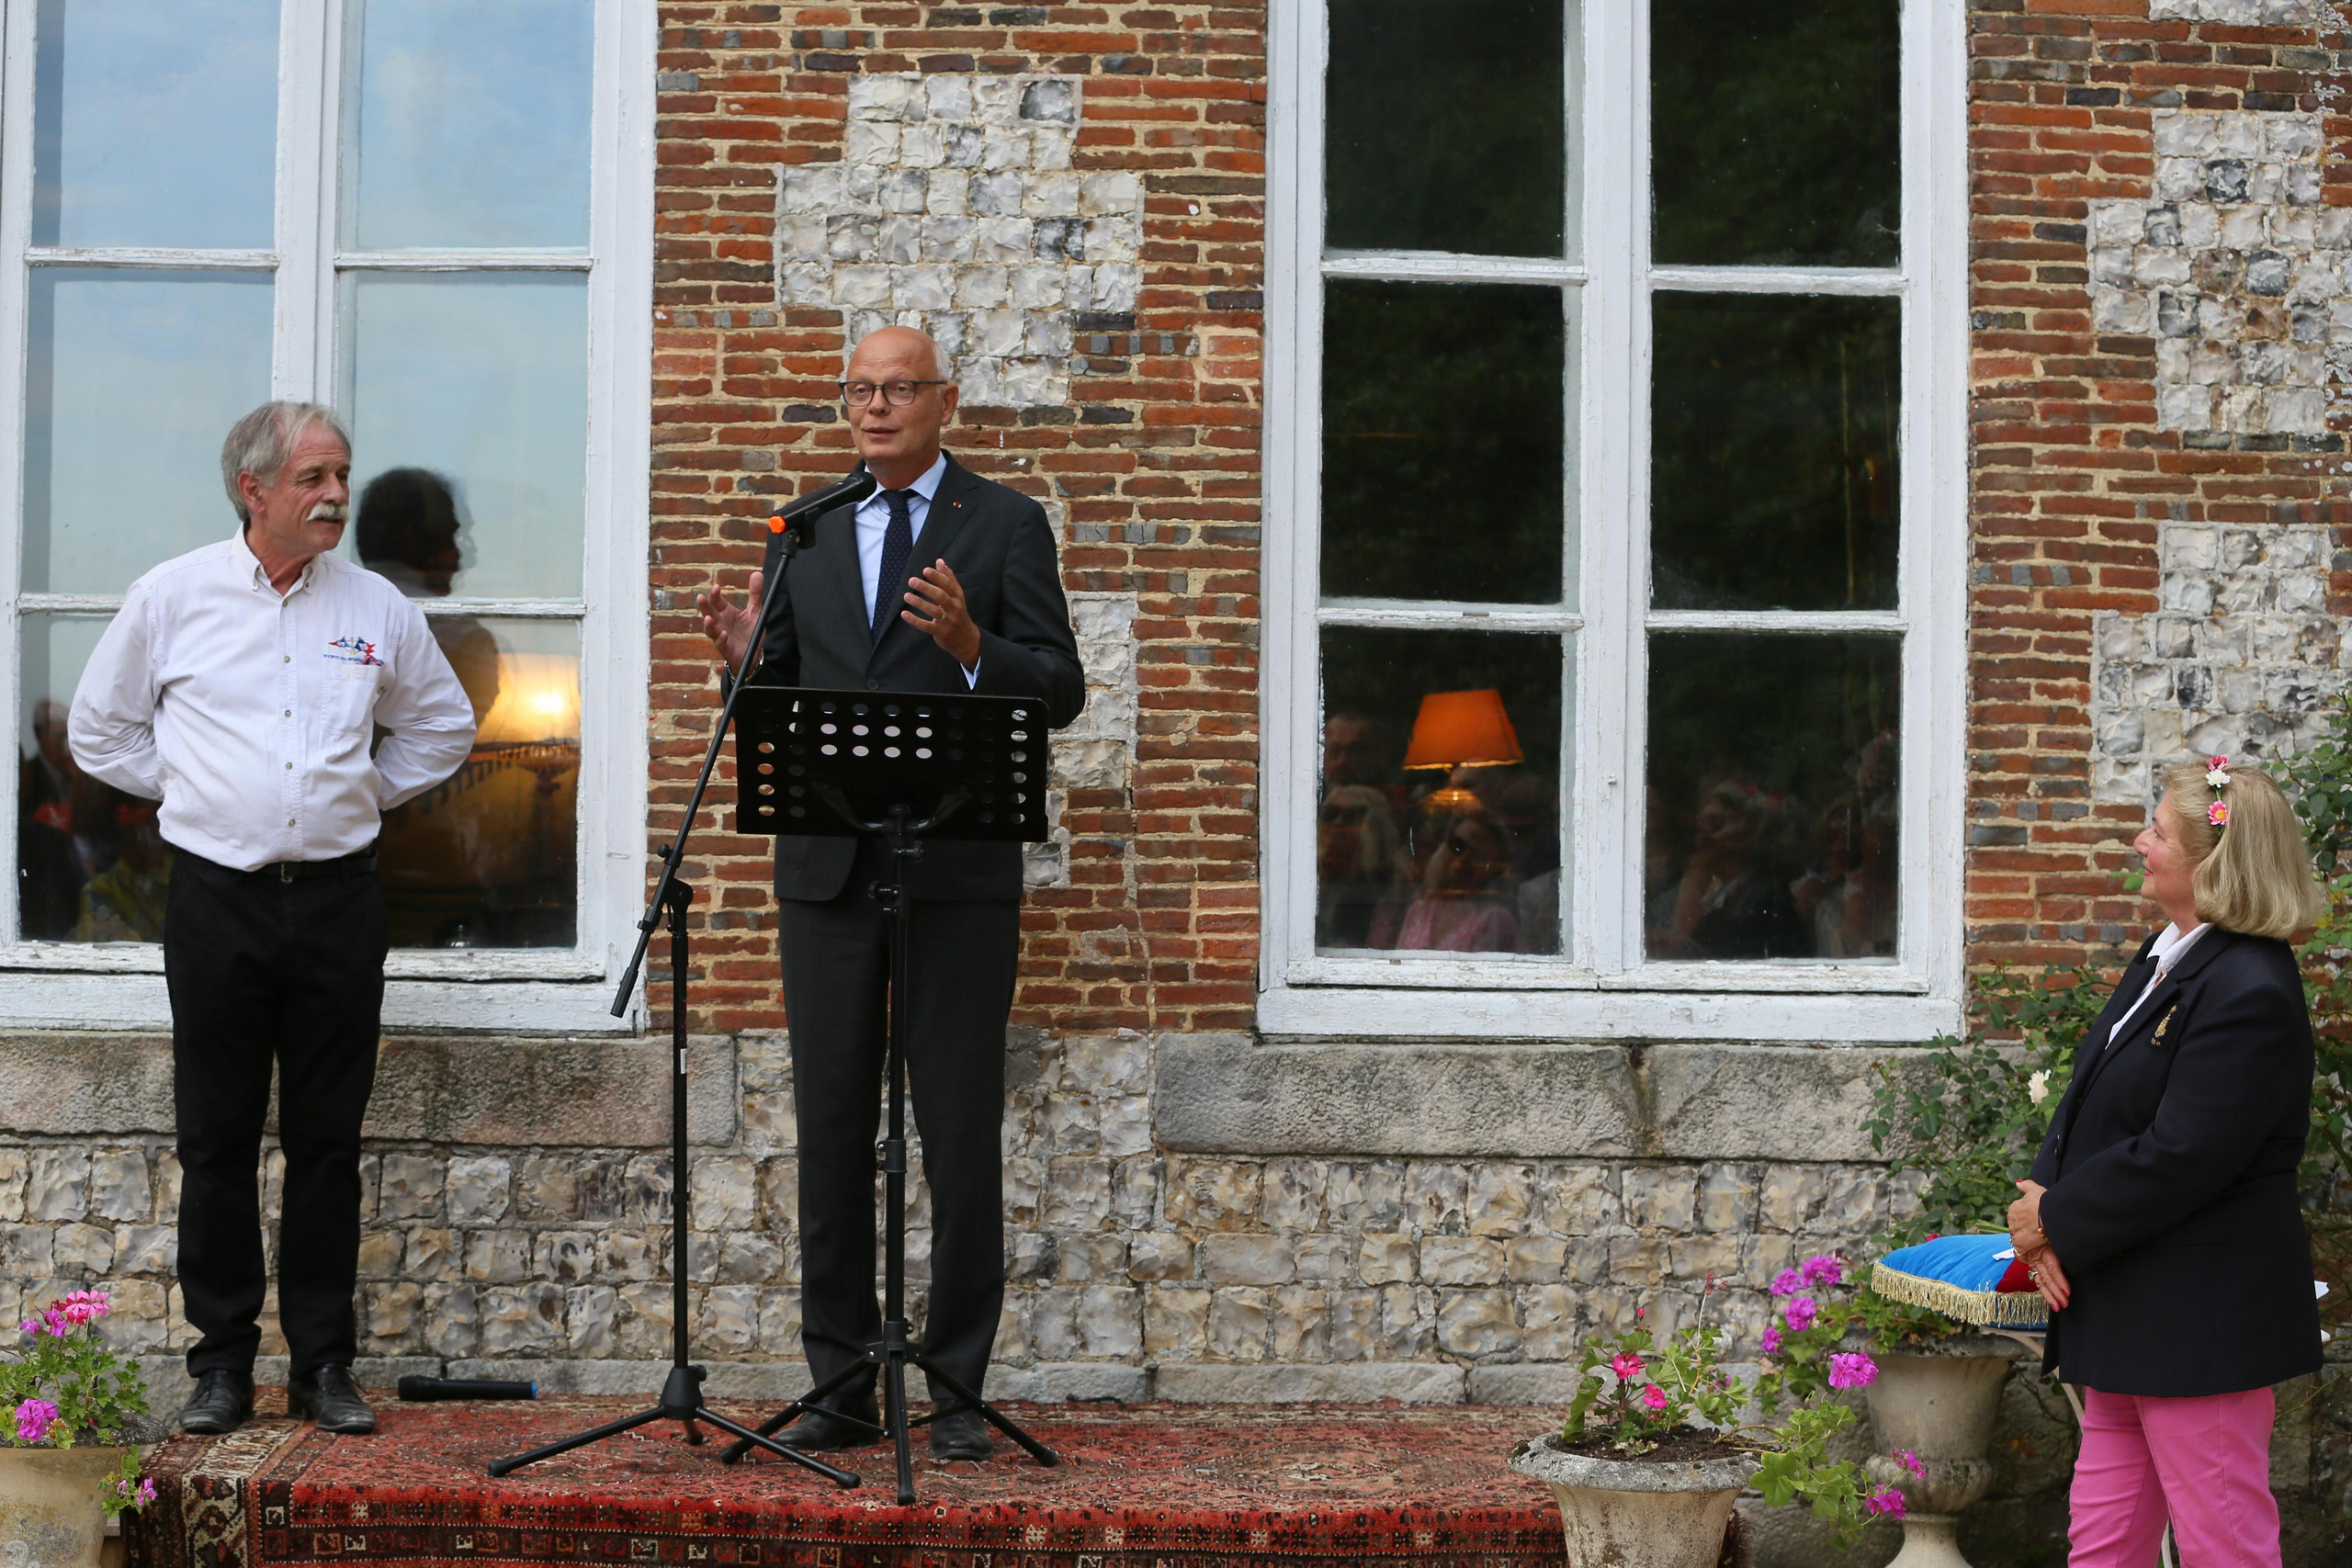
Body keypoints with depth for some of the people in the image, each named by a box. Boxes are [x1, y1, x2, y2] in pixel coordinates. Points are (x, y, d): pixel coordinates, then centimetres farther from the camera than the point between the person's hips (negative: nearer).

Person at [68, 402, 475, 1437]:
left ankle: (324, 1364, 11)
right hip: (217, 897, -1)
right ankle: (221, 1362, 11)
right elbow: (100, 728, 13)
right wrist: (190, 791, 7)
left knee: (328, 1140, 4)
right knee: (217, 1139, 2)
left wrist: (366, 791, 11)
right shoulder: (172, 597, 2)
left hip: (338, 897, 1)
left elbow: (443, 727, 21)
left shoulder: (376, 610, 7)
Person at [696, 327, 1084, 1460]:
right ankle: (840, 1384, 14)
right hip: (827, 870, 4)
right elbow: (781, 697, 15)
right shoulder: (808, 534, 14)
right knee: (831, 1132, 6)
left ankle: (957, 1390, 8)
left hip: (958, 872, -3)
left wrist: (971, 646, -22)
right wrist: (748, 656, -7)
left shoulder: (1005, 525, 3)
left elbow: (1061, 690, -4)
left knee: (960, 1135, 0)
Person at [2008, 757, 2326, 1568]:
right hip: (2128, 1315, 10)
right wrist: (2048, 1202, -2)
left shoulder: (2249, 992, -20)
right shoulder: (2164, 958, 12)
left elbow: (2179, 1158, -24)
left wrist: (2057, 1220, -13)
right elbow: (2089, 1102, 15)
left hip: (2201, 1320, -10)